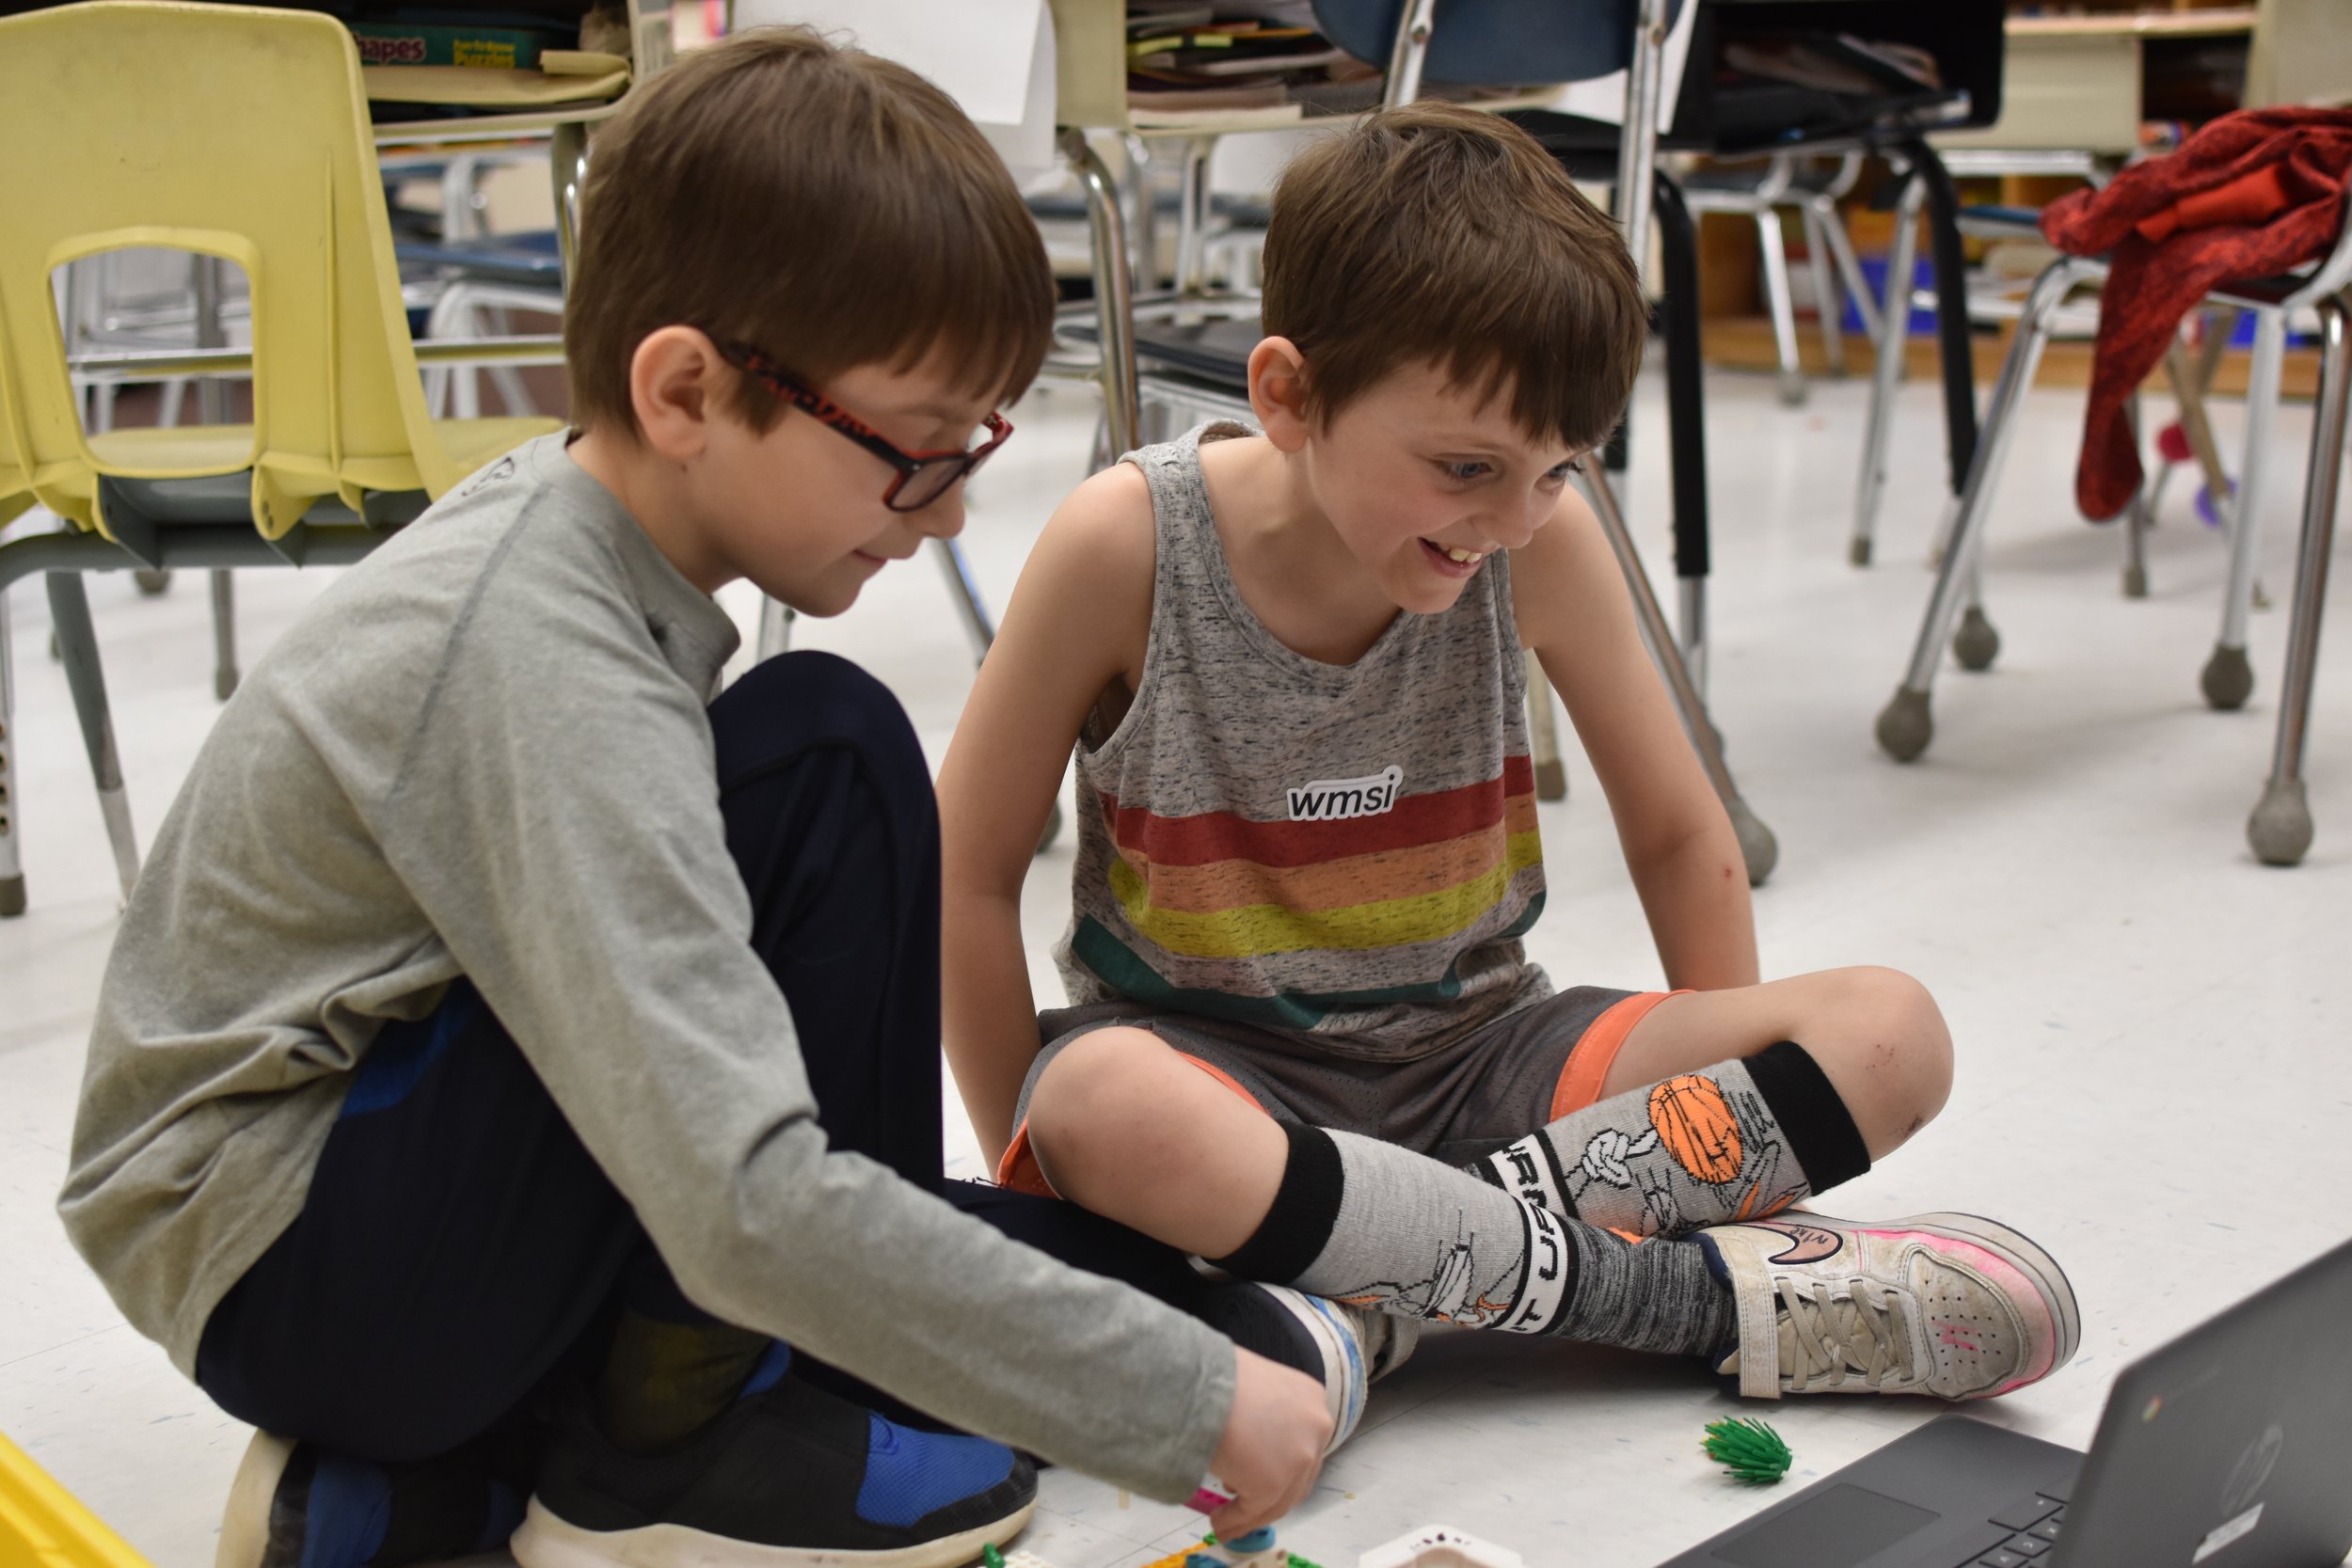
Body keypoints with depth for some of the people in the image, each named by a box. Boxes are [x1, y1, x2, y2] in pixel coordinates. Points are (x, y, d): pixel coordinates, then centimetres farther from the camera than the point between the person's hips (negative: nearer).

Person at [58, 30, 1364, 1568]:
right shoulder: (550, 678, -28)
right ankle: (664, 1441, -10)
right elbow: (748, 1208, -35)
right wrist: (1190, 1409, -28)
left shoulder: (565, 520, -1)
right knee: (826, 753, -24)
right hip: (274, 1266, -9)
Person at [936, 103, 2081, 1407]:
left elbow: (1677, 833, 5)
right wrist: (1038, 1184, -7)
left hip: (1470, 1056, 3)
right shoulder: (1129, 544, -18)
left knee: (1891, 1035, -16)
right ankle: (1683, 1293, -26)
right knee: (1103, 1112, -40)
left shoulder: (1542, 542, -11)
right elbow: (971, 870, -8)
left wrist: (1732, 1097, 3)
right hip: (1209, 1054, -2)